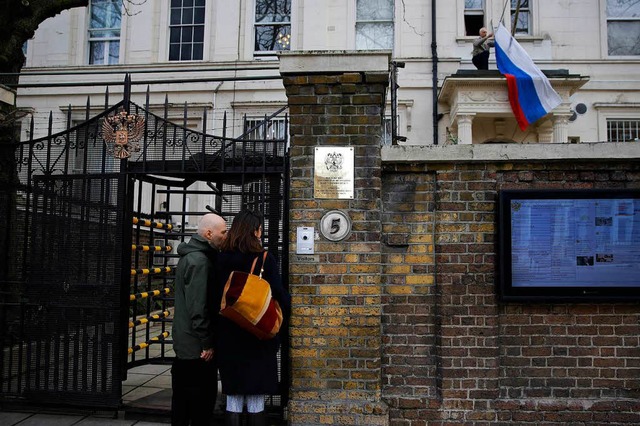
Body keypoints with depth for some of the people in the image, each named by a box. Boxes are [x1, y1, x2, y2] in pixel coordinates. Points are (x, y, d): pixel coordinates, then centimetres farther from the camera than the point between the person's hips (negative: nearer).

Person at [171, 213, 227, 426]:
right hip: (197, 345, -10)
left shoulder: (190, 255, 13)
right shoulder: (199, 260, -20)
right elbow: (198, 307, -24)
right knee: (202, 400, 1)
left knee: (183, 398, 18)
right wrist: (207, 343, -18)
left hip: (184, 342, 10)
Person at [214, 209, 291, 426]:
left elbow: (216, 296, 5)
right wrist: (287, 307, 10)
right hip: (258, 336, -3)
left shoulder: (221, 259, 1)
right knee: (256, 404, 8)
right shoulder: (265, 258, -10)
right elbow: (279, 294, -11)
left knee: (233, 402, 13)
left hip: (228, 337, 4)